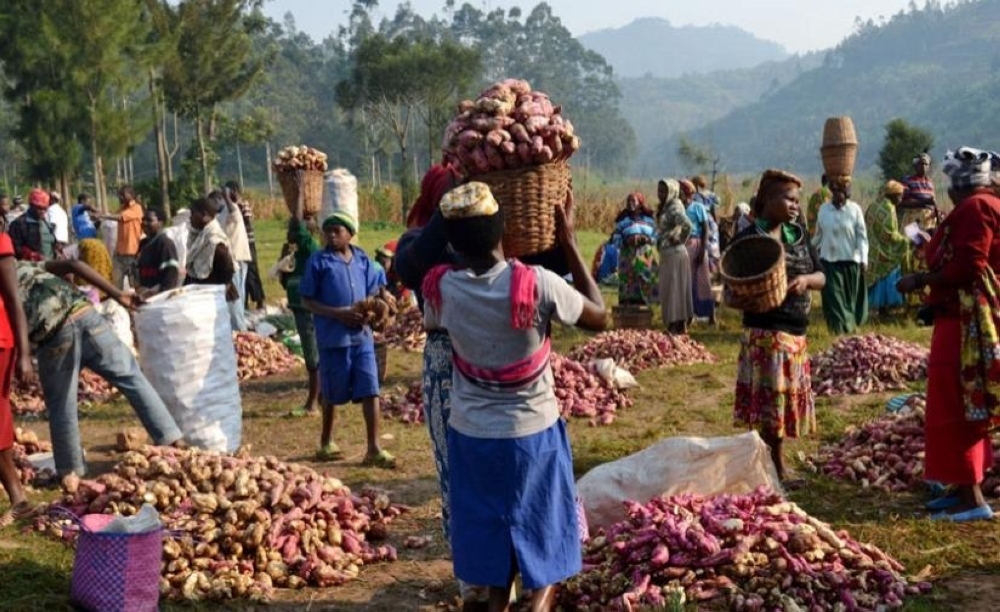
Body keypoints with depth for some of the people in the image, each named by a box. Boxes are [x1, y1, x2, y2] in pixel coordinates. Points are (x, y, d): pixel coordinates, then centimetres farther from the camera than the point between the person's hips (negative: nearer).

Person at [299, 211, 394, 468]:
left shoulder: (362, 260, 7)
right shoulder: (318, 261, -4)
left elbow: (372, 293, 14)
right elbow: (307, 300, -4)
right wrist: (337, 313, -16)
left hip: (362, 335, 3)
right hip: (333, 337, -3)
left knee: (370, 390, -2)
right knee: (333, 394, 10)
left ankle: (374, 449, 2)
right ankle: (326, 442, 30)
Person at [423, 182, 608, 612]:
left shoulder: (440, 287, -14)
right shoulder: (536, 283, -22)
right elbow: (599, 318, -5)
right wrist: (568, 244, -3)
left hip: (472, 435, 2)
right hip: (533, 432, -2)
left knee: (490, 532, 18)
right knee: (544, 537, 12)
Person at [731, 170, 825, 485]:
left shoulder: (799, 234, 11)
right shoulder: (747, 239, -8)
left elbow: (821, 277, 12)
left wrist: (805, 279, -10)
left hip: (796, 332, 7)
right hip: (765, 332, -7)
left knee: (786, 399, 12)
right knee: (770, 400, -3)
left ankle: (777, 466, 24)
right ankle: (776, 469, 7)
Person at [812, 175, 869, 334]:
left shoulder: (855, 209, -4)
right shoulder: (823, 209, 3)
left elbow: (862, 236, -5)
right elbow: (818, 235, 14)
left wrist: (863, 259, -12)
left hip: (850, 260, -1)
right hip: (829, 260, 2)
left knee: (850, 296, 8)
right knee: (833, 296, -5)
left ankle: (849, 326, 21)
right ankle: (841, 328, -4)